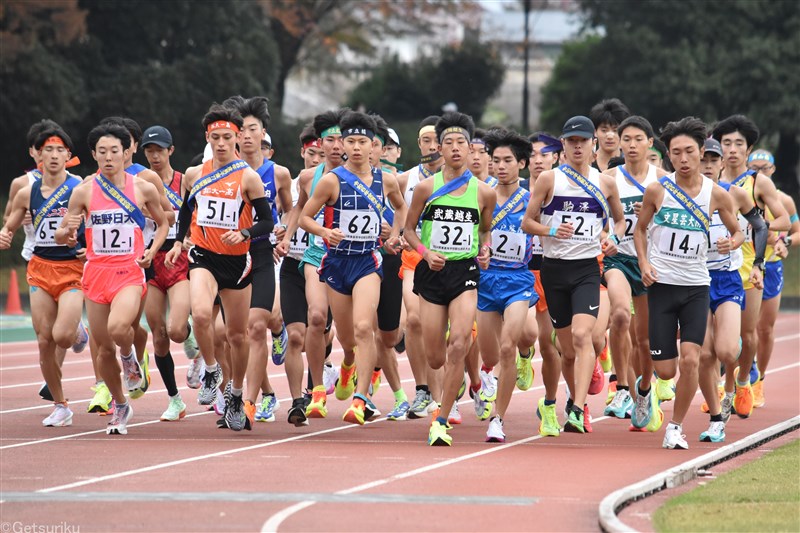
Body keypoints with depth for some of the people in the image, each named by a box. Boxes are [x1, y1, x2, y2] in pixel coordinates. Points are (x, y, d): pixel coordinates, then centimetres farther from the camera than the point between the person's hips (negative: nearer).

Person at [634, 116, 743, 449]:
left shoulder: (716, 194, -2)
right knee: (666, 370, -1)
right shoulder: (657, 190, -3)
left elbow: (737, 232, 12)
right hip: (662, 284, 0)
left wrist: (732, 241, -11)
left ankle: (675, 428, 4)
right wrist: (644, 263, -5)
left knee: (690, 360, -14)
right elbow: (640, 229, 11)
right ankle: (643, 386, 36)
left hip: (696, 287, 1)